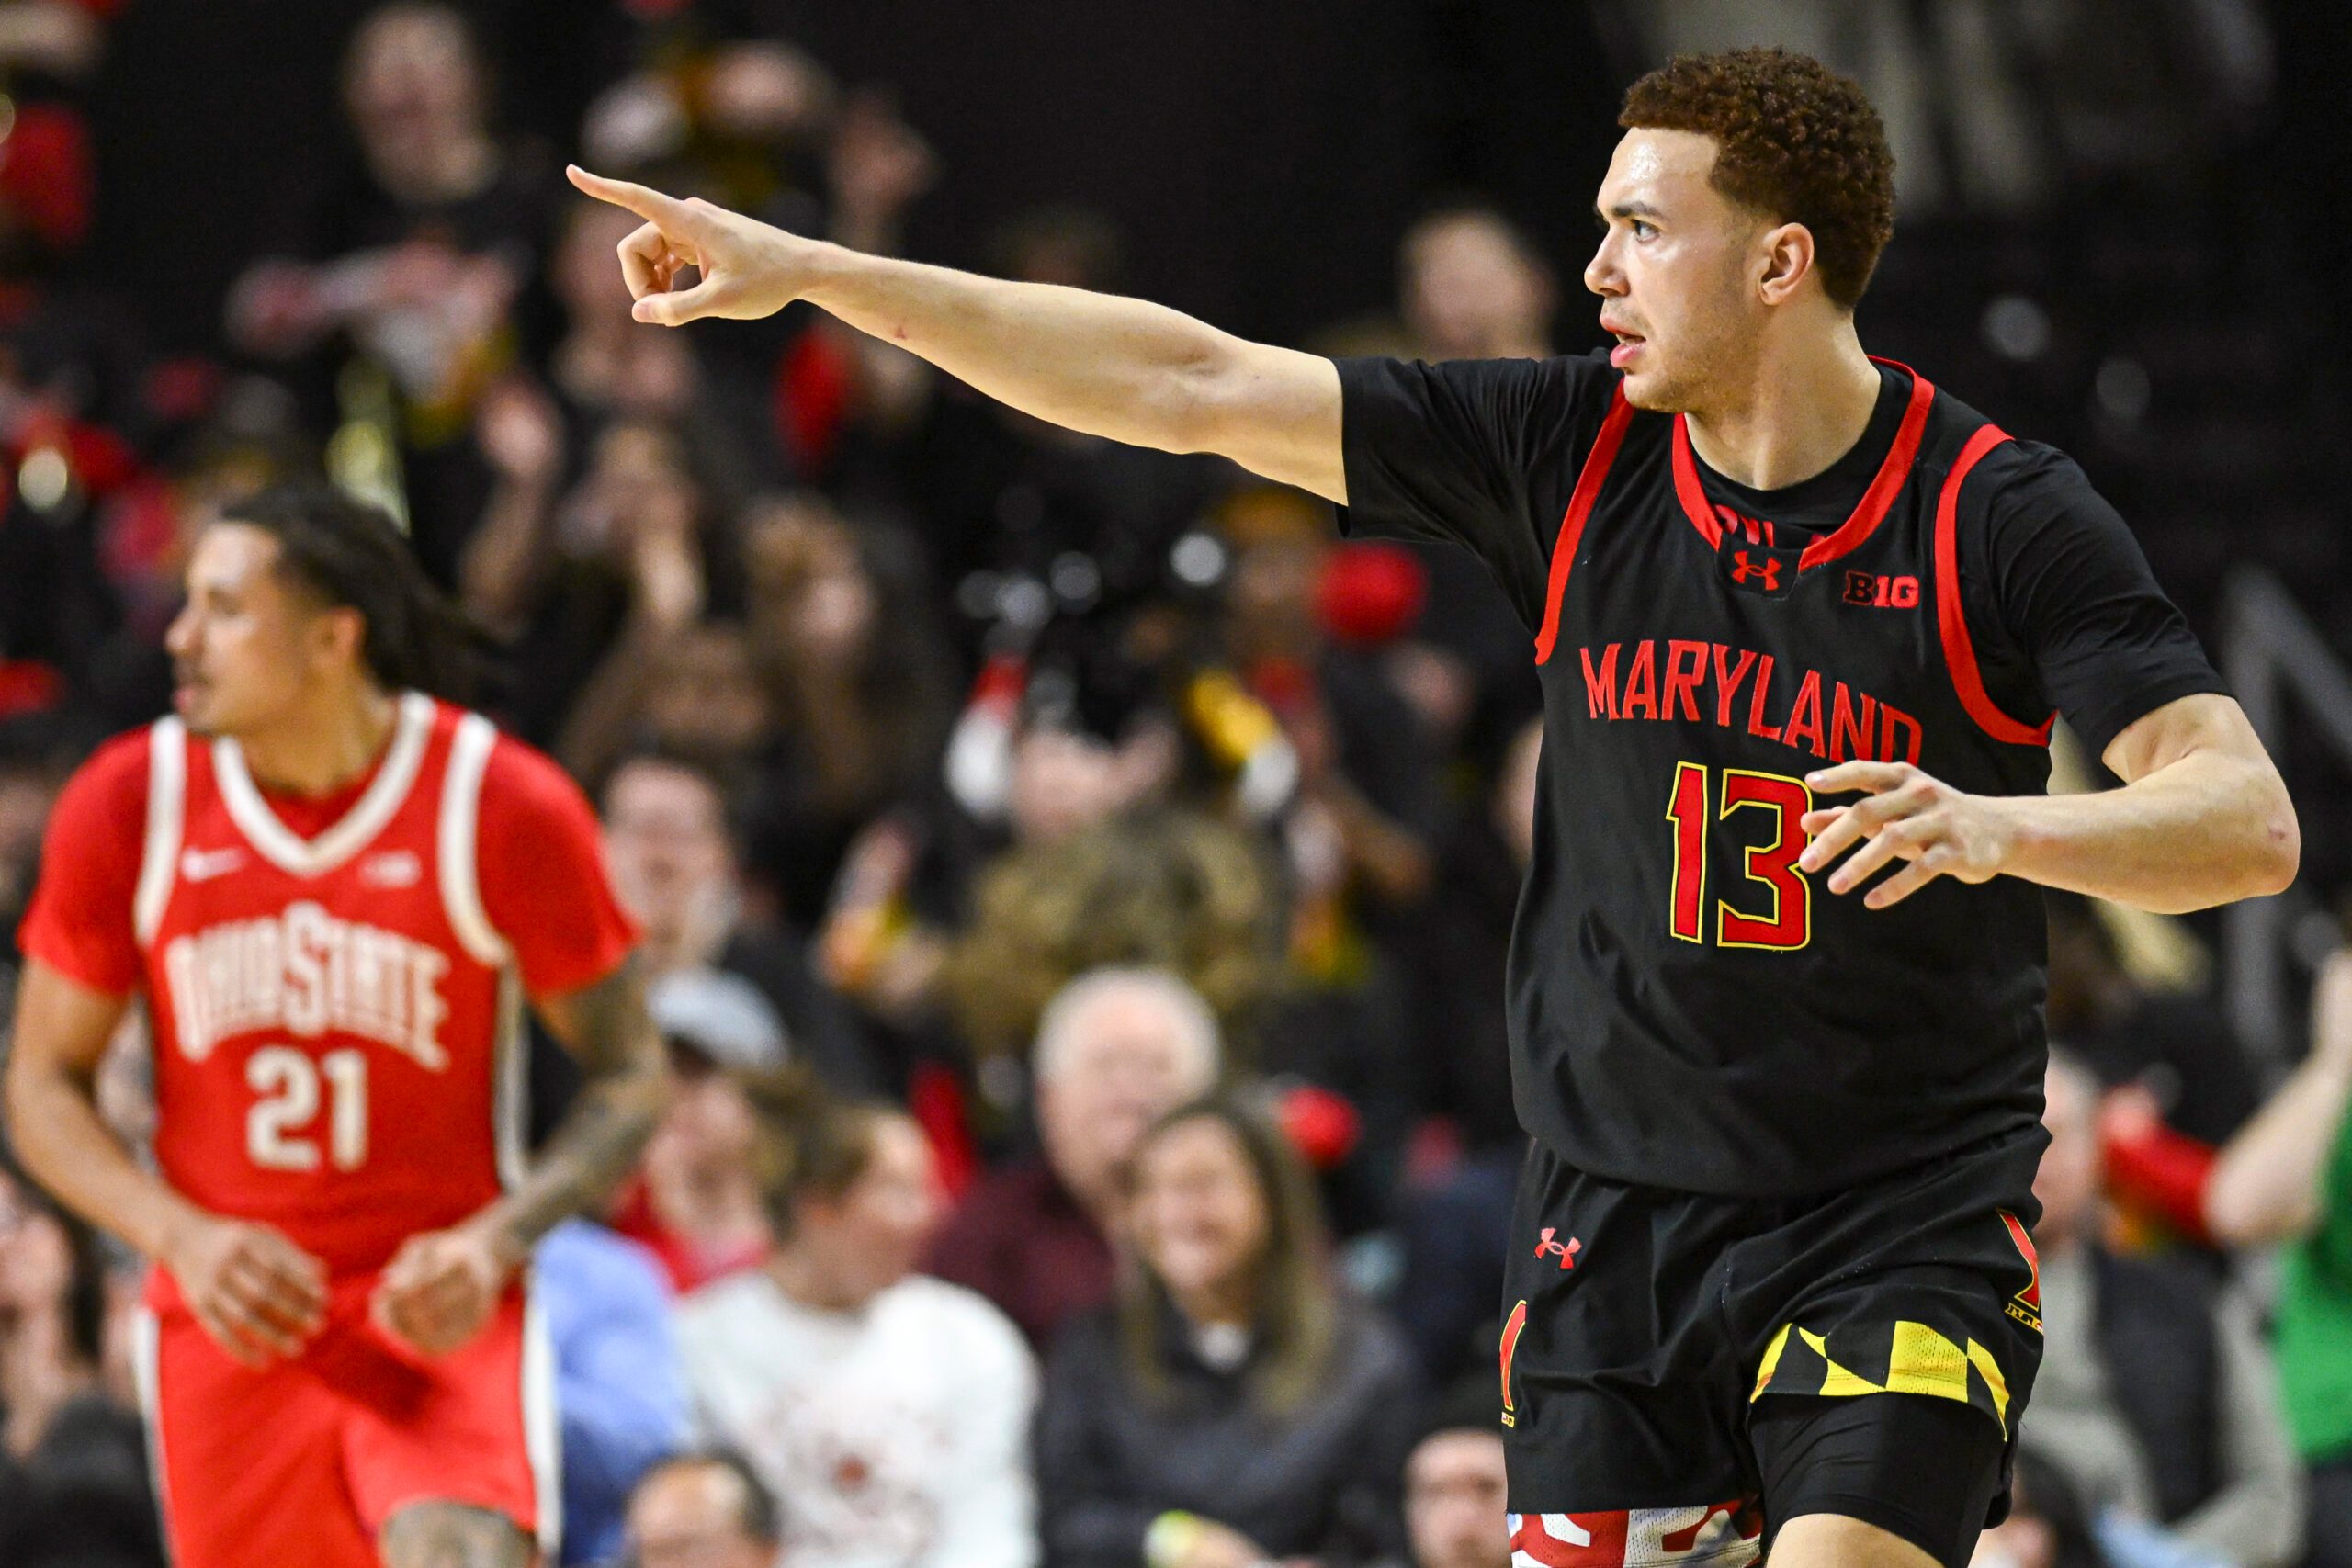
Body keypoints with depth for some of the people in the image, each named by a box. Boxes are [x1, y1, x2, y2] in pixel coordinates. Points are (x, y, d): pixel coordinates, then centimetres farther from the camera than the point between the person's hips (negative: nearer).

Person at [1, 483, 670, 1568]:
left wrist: (494, 1242, -18)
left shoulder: (507, 809, -10)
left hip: (437, 1307, -3)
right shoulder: (127, 807, -4)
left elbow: (626, 1079, -1)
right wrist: (181, 1236, -14)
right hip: (231, 1315, 3)